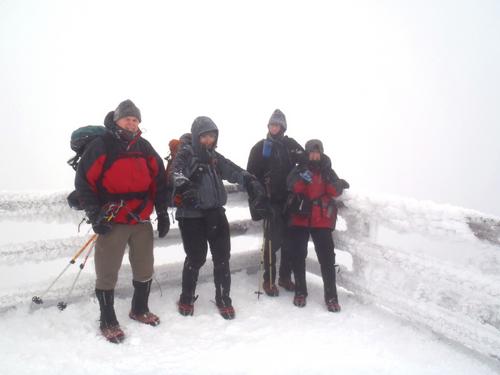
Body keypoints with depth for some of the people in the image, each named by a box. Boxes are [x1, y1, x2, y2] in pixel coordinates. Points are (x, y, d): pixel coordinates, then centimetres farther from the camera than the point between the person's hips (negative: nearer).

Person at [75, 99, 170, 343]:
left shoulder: (145, 148, 9)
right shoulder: (100, 146, -5)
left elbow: (159, 181, 11)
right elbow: (84, 181, -6)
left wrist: (162, 213, 8)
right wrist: (95, 214, -12)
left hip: (142, 220, 5)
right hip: (111, 222, -5)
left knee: (144, 270, 15)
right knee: (107, 274, 3)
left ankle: (140, 310, 36)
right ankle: (108, 321, 21)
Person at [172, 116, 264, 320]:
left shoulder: (214, 156, 13)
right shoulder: (185, 154, -6)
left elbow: (233, 170, 10)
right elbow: (176, 173, -23)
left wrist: (249, 180, -8)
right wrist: (185, 185, -44)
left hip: (215, 212, 6)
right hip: (191, 214, -5)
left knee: (222, 257, 6)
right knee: (196, 257, 2)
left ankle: (223, 298, 24)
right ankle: (187, 298, 26)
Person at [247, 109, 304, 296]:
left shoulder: (290, 145, 10)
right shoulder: (260, 147, 2)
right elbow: (251, 175, -1)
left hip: (289, 200, 4)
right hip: (271, 201, -3)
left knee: (289, 239, 9)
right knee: (272, 240, -6)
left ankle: (285, 277, 23)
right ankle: (269, 280, 7)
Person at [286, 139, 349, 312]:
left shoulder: (327, 171, 10)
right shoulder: (299, 170, 5)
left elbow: (335, 192, -4)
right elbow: (294, 186, -14)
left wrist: (338, 184, -21)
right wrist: (303, 178, -30)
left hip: (322, 220, 0)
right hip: (300, 219, 0)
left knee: (327, 257, -3)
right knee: (298, 255, 4)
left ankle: (331, 295, 8)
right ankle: (300, 291, 20)